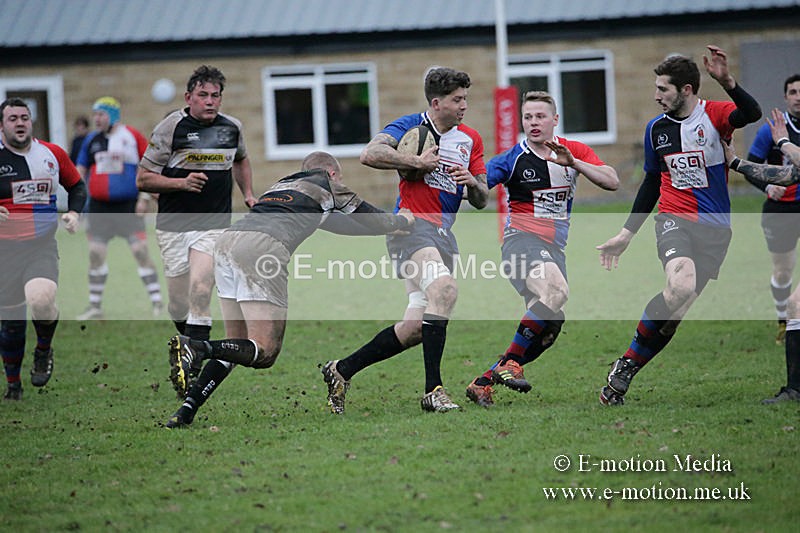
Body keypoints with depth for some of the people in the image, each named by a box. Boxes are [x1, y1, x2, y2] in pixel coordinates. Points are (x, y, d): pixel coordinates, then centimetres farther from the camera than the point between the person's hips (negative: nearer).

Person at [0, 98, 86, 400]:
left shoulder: (53, 154, 5)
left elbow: (77, 186, 21)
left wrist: (74, 212, 3)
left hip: (42, 246, 0)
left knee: (41, 301, -27)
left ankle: (44, 351, 3)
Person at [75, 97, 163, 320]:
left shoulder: (132, 136, -3)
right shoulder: (91, 140, 8)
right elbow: (80, 170, 15)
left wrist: (144, 198, -7)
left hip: (128, 206, -4)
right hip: (99, 206, 4)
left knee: (141, 251, -9)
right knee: (95, 254, 4)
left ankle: (157, 303, -4)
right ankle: (95, 306, 15)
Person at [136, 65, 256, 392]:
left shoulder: (232, 127, 6)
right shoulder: (171, 127, -6)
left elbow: (240, 160, 30)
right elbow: (143, 179, -5)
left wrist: (248, 193, 16)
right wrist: (182, 183, -18)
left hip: (214, 224, 1)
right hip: (173, 226, -1)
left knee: (200, 291, -19)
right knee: (179, 307, 2)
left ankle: (196, 370, -17)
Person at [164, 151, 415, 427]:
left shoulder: (283, 185, 38)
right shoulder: (327, 185, 21)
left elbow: (334, 221, 51)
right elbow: (376, 221, 29)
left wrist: (393, 224, 60)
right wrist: (402, 221, 52)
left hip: (226, 241, 7)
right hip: (263, 246, -7)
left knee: (237, 346, 16)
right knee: (264, 352, -6)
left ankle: (186, 410, 1)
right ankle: (195, 348, -29)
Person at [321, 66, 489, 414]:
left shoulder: (471, 140, 15)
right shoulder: (411, 126, -2)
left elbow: (481, 200, 16)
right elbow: (369, 154, -17)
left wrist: (473, 182, -6)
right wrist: (417, 162, -17)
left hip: (444, 234, 7)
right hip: (411, 225, -7)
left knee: (417, 327, -2)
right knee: (445, 290, -31)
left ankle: (341, 371, 14)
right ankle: (433, 390, -30)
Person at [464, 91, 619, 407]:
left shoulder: (575, 152, 6)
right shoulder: (513, 159, -3)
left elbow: (612, 182, -7)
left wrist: (572, 162, -20)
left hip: (555, 247, 5)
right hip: (522, 237, -5)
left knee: (548, 329, -2)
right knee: (557, 290, -33)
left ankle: (484, 382, 6)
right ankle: (510, 363, -25)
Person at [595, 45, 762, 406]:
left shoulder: (713, 115, -5)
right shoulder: (656, 129, 8)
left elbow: (752, 114, -27)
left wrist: (727, 82, -43)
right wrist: (626, 234, 19)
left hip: (715, 229, -1)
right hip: (674, 220, 1)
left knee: (676, 310, -5)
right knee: (681, 286, -28)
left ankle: (627, 368, 10)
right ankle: (624, 368, -15)